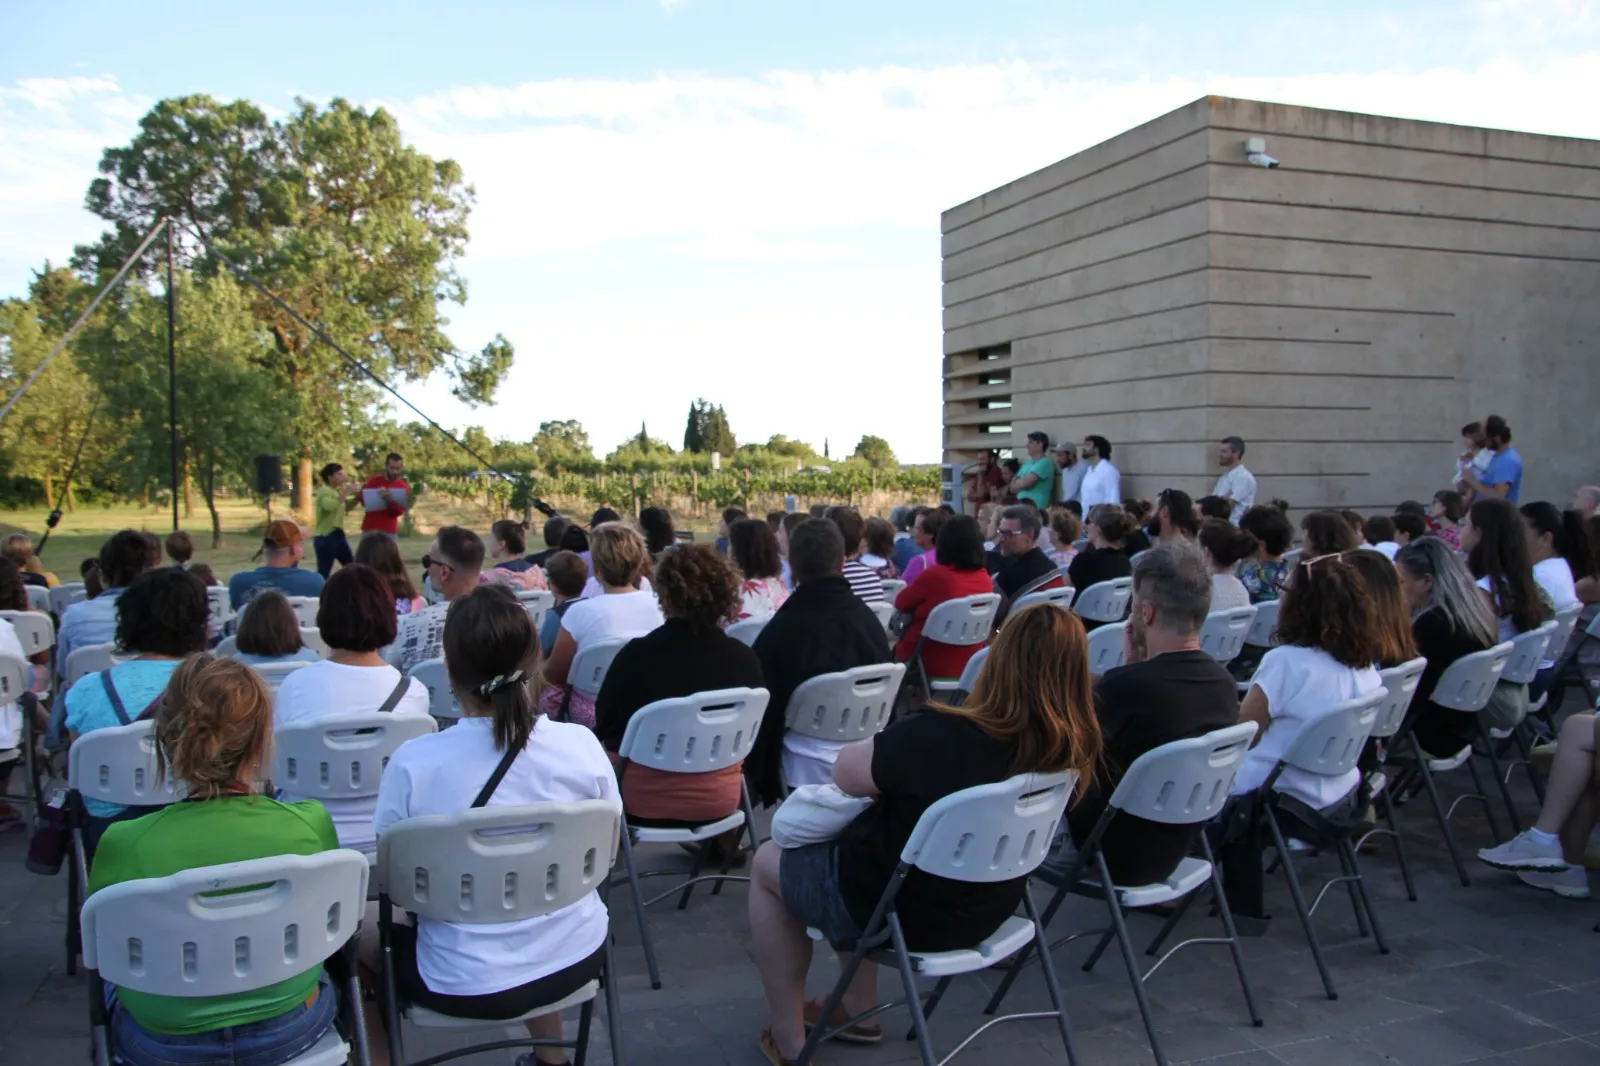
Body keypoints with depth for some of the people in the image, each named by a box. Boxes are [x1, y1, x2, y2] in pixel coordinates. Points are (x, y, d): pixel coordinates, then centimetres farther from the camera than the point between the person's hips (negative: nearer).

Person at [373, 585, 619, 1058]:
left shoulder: (412, 763, -21)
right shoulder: (582, 745, -14)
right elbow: (604, 856, 1)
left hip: (464, 984, -2)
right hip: (576, 959, 3)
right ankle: (551, 1053, 48)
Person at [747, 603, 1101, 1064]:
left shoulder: (935, 735, -33)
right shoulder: (1075, 746, -14)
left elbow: (845, 773, -15)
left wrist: (894, 748, 1)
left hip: (906, 912, -6)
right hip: (987, 908, 6)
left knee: (768, 861, 19)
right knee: (851, 835, 30)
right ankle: (859, 1007, 35)